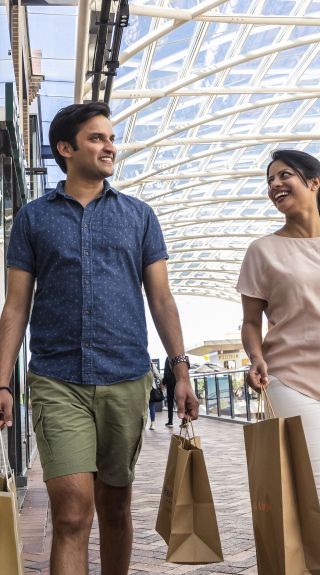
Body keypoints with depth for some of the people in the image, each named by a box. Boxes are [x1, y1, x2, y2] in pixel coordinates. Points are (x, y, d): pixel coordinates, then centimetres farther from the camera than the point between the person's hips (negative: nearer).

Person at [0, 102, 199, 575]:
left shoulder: (139, 215, 11)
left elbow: (161, 298, 9)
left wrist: (181, 371, -1)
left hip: (127, 380, 2)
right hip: (57, 381, -2)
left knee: (115, 507, 13)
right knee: (72, 511, -10)